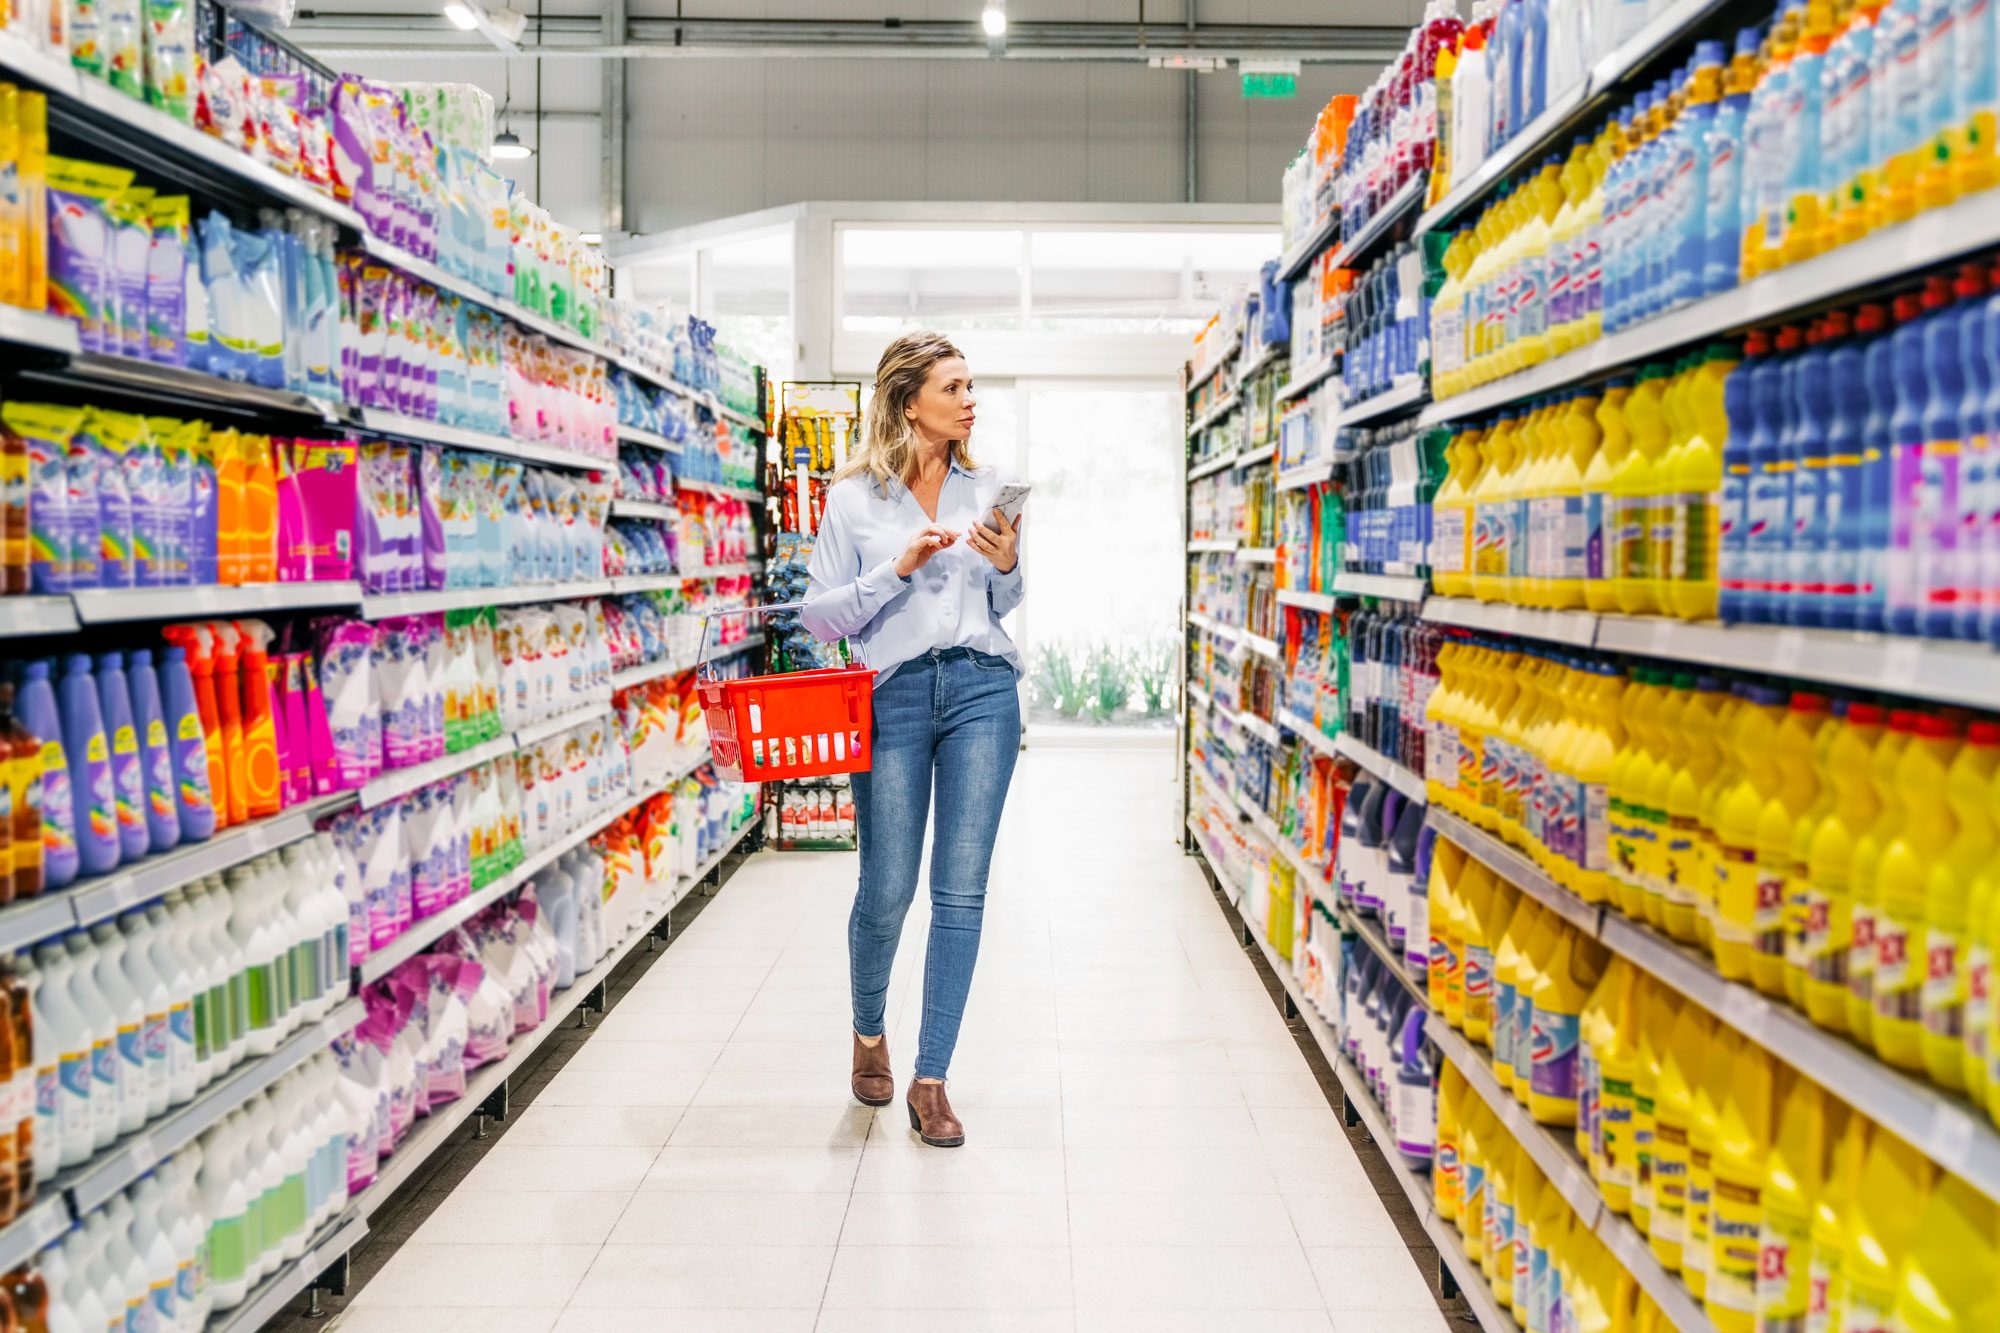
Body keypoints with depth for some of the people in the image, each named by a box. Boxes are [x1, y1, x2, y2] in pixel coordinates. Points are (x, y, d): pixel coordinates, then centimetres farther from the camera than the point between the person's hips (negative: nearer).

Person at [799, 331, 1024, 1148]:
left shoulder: (984, 489, 11)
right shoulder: (854, 498, 1)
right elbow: (820, 616, -1)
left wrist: (1008, 567, -3)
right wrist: (900, 570, -13)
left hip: (982, 688, 3)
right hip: (895, 694, -2)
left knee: (961, 891, -1)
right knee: (886, 890, 3)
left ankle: (930, 1080, 9)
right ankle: (869, 1032, 34)